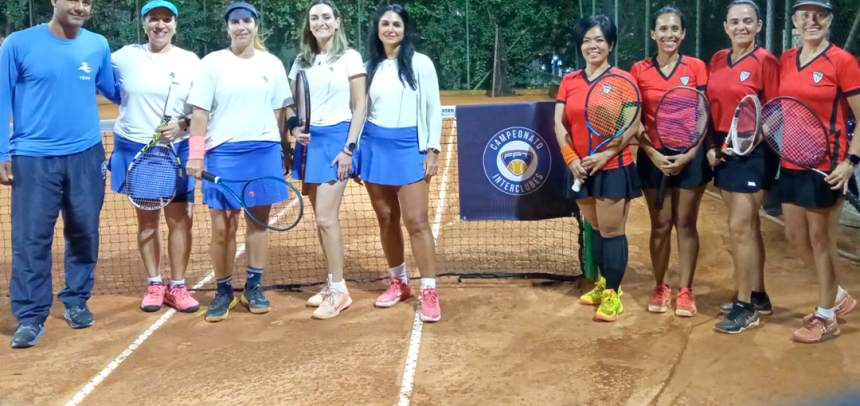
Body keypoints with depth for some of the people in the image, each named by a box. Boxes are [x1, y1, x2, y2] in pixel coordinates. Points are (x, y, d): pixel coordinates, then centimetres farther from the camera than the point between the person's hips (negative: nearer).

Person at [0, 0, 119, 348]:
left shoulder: (98, 46, 4)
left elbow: (114, 91, 17)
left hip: (86, 156, 3)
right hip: (33, 158, -3)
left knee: (84, 232, 10)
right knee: (31, 238, -2)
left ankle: (76, 302, 27)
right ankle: (30, 317, 7)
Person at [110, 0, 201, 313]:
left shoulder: (191, 61, 0)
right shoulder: (125, 56, 2)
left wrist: (182, 124, -14)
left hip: (177, 151, 0)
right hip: (136, 149, 1)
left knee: (180, 219, -1)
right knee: (147, 219, 8)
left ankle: (177, 287, 12)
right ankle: (154, 285, 19)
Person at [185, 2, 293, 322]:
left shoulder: (272, 64, 8)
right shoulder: (212, 63, 1)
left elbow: (281, 112, 12)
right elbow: (200, 113, -1)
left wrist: (285, 153, 11)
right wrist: (195, 154, -8)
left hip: (265, 152, 2)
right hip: (223, 153, -2)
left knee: (258, 222, 7)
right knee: (223, 228, -1)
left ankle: (253, 287, 20)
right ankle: (224, 291, 13)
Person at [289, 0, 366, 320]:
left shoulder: (349, 58, -2)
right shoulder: (301, 61, 12)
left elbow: (359, 107, -5)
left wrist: (349, 148, -12)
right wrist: (295, 129, -3)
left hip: (335, 139, -5)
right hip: (308, 141, 5)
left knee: (326, 217, -11)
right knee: (323, 218, 8)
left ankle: (339, 291, -1)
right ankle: (333, 284, 18)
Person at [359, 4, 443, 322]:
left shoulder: (420, 63, -1)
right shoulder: (370, 67, 10)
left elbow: (433, 109, -1)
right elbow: (363, 111, 14)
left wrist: (433, 149, -7)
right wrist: (356, 153, 11)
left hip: (408, 147, -4)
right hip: (374, 146, 4)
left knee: (416, 221, -9)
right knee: (386, 219, 9)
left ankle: (429, 291, -3)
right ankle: (398, 283, 23)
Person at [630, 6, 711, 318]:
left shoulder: (696, 67, 0)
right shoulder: (639, 70, 1)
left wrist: (689, 154, -11)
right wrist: (653, 153, -10)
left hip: (690, 157, 0)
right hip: (653, 157, 1)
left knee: (686, 224, 4)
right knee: (660, 225, 6)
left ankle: (685, 290, 11)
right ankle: (660, 287, 17)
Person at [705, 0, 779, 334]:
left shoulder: (766, 61, -10)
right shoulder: (717, 60, 8)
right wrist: (711, 146, 2)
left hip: (754, 153, -6)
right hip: (724, 151, 7)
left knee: (739, 227, -8)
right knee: (748, 226, 14)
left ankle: (745, 307, 2)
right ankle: (758, 296, 25)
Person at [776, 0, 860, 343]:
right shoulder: (785, 61, 7)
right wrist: (769, 131, 2)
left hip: (826, 166, -7)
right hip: (791, 164, 7)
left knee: (821, 240, 3)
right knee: (795, 235, 14)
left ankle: (826, 318, 19)